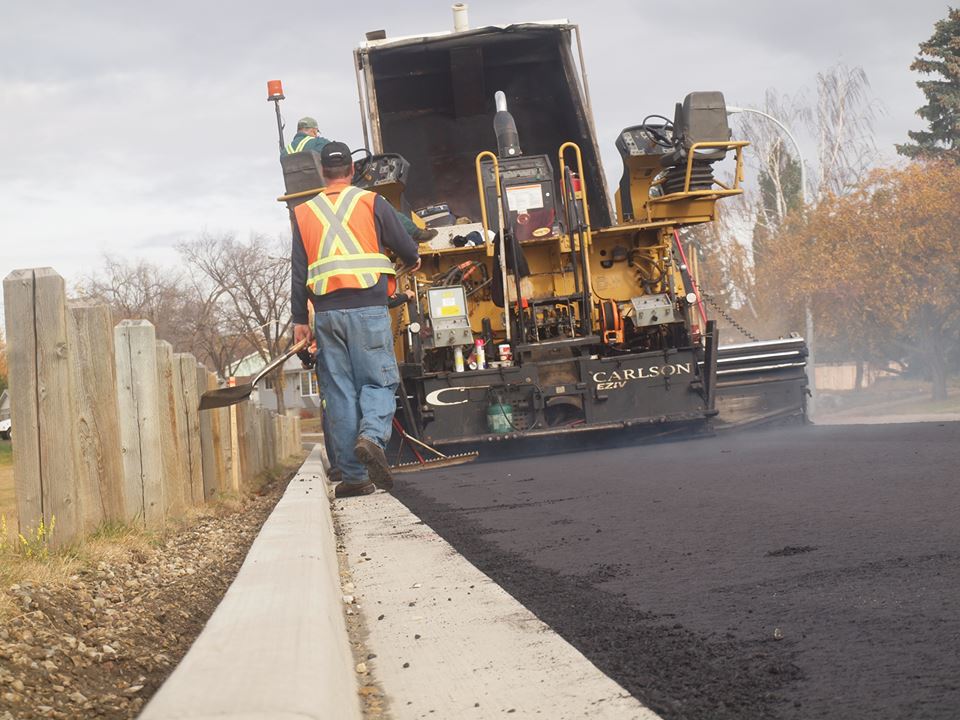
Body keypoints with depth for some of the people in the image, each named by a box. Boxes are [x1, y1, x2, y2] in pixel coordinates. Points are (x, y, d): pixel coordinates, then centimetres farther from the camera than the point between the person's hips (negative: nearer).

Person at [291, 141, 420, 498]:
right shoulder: (371, 202, 4)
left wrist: (300, 319, 14)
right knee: (378, 381, 2)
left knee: (339, 392, 5)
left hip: (326, 313, 3)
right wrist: (413, 260, 31)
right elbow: (403, 244, 8)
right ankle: (372, 435, -28)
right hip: (368, 307, -2)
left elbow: (298, 271, 11)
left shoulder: (304, 213, 12)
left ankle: (353, 475, 3)